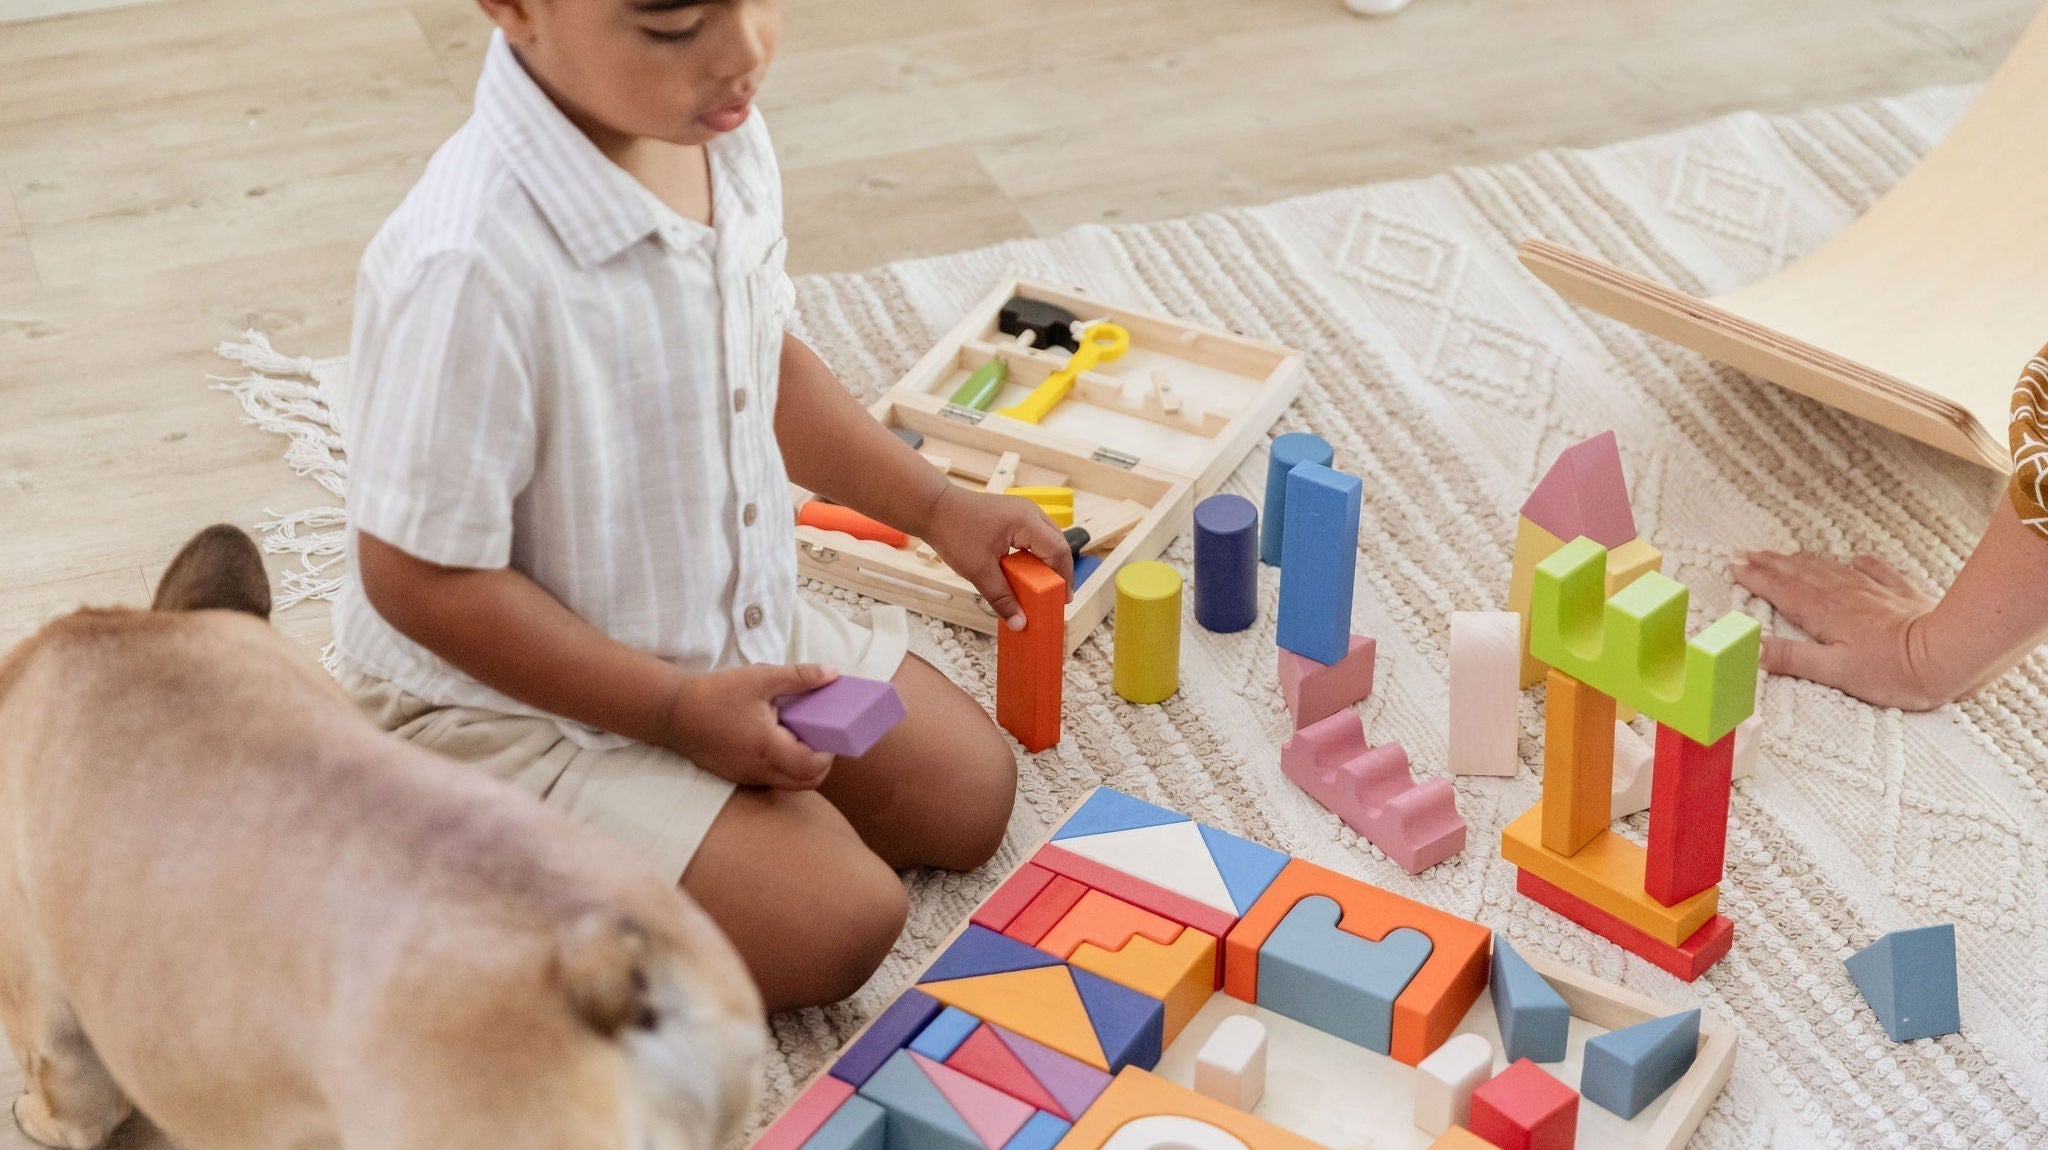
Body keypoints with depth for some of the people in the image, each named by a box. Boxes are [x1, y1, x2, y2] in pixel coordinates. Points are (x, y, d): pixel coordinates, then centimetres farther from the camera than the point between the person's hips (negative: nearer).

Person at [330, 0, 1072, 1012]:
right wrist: (679, 710, -22)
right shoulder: (468, 270, -35)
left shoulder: (723, 136, -8)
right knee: (838, 922, -15)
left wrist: (936, 506, 12)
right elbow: (421, 580, -27)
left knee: (969, 799, 10)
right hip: (512, 699, -8)